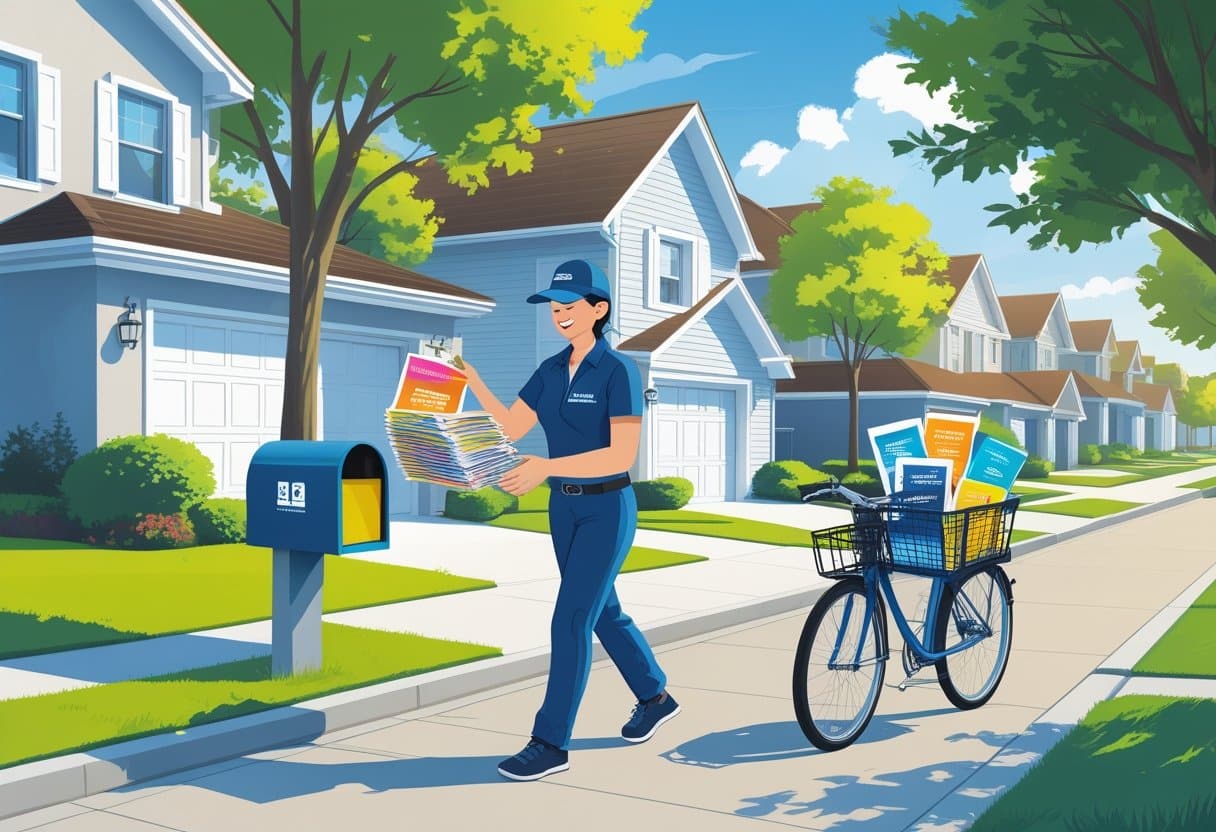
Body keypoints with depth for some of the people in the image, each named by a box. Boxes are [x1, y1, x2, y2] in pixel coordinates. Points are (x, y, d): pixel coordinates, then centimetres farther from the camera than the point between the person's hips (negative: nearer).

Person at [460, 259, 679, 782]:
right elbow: (511, 427, 3)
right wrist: (470, 379, -8)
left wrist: (547, 467, -32)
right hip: (564, 507, 7)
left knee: (570, 621, -8)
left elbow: (623, 454, -23)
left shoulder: (618, 371, -15)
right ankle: (655, 698, 37)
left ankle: (551, 744, 2)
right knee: (603, 612, 17)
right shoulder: (550, 370, 6)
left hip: (608, 509, -7)